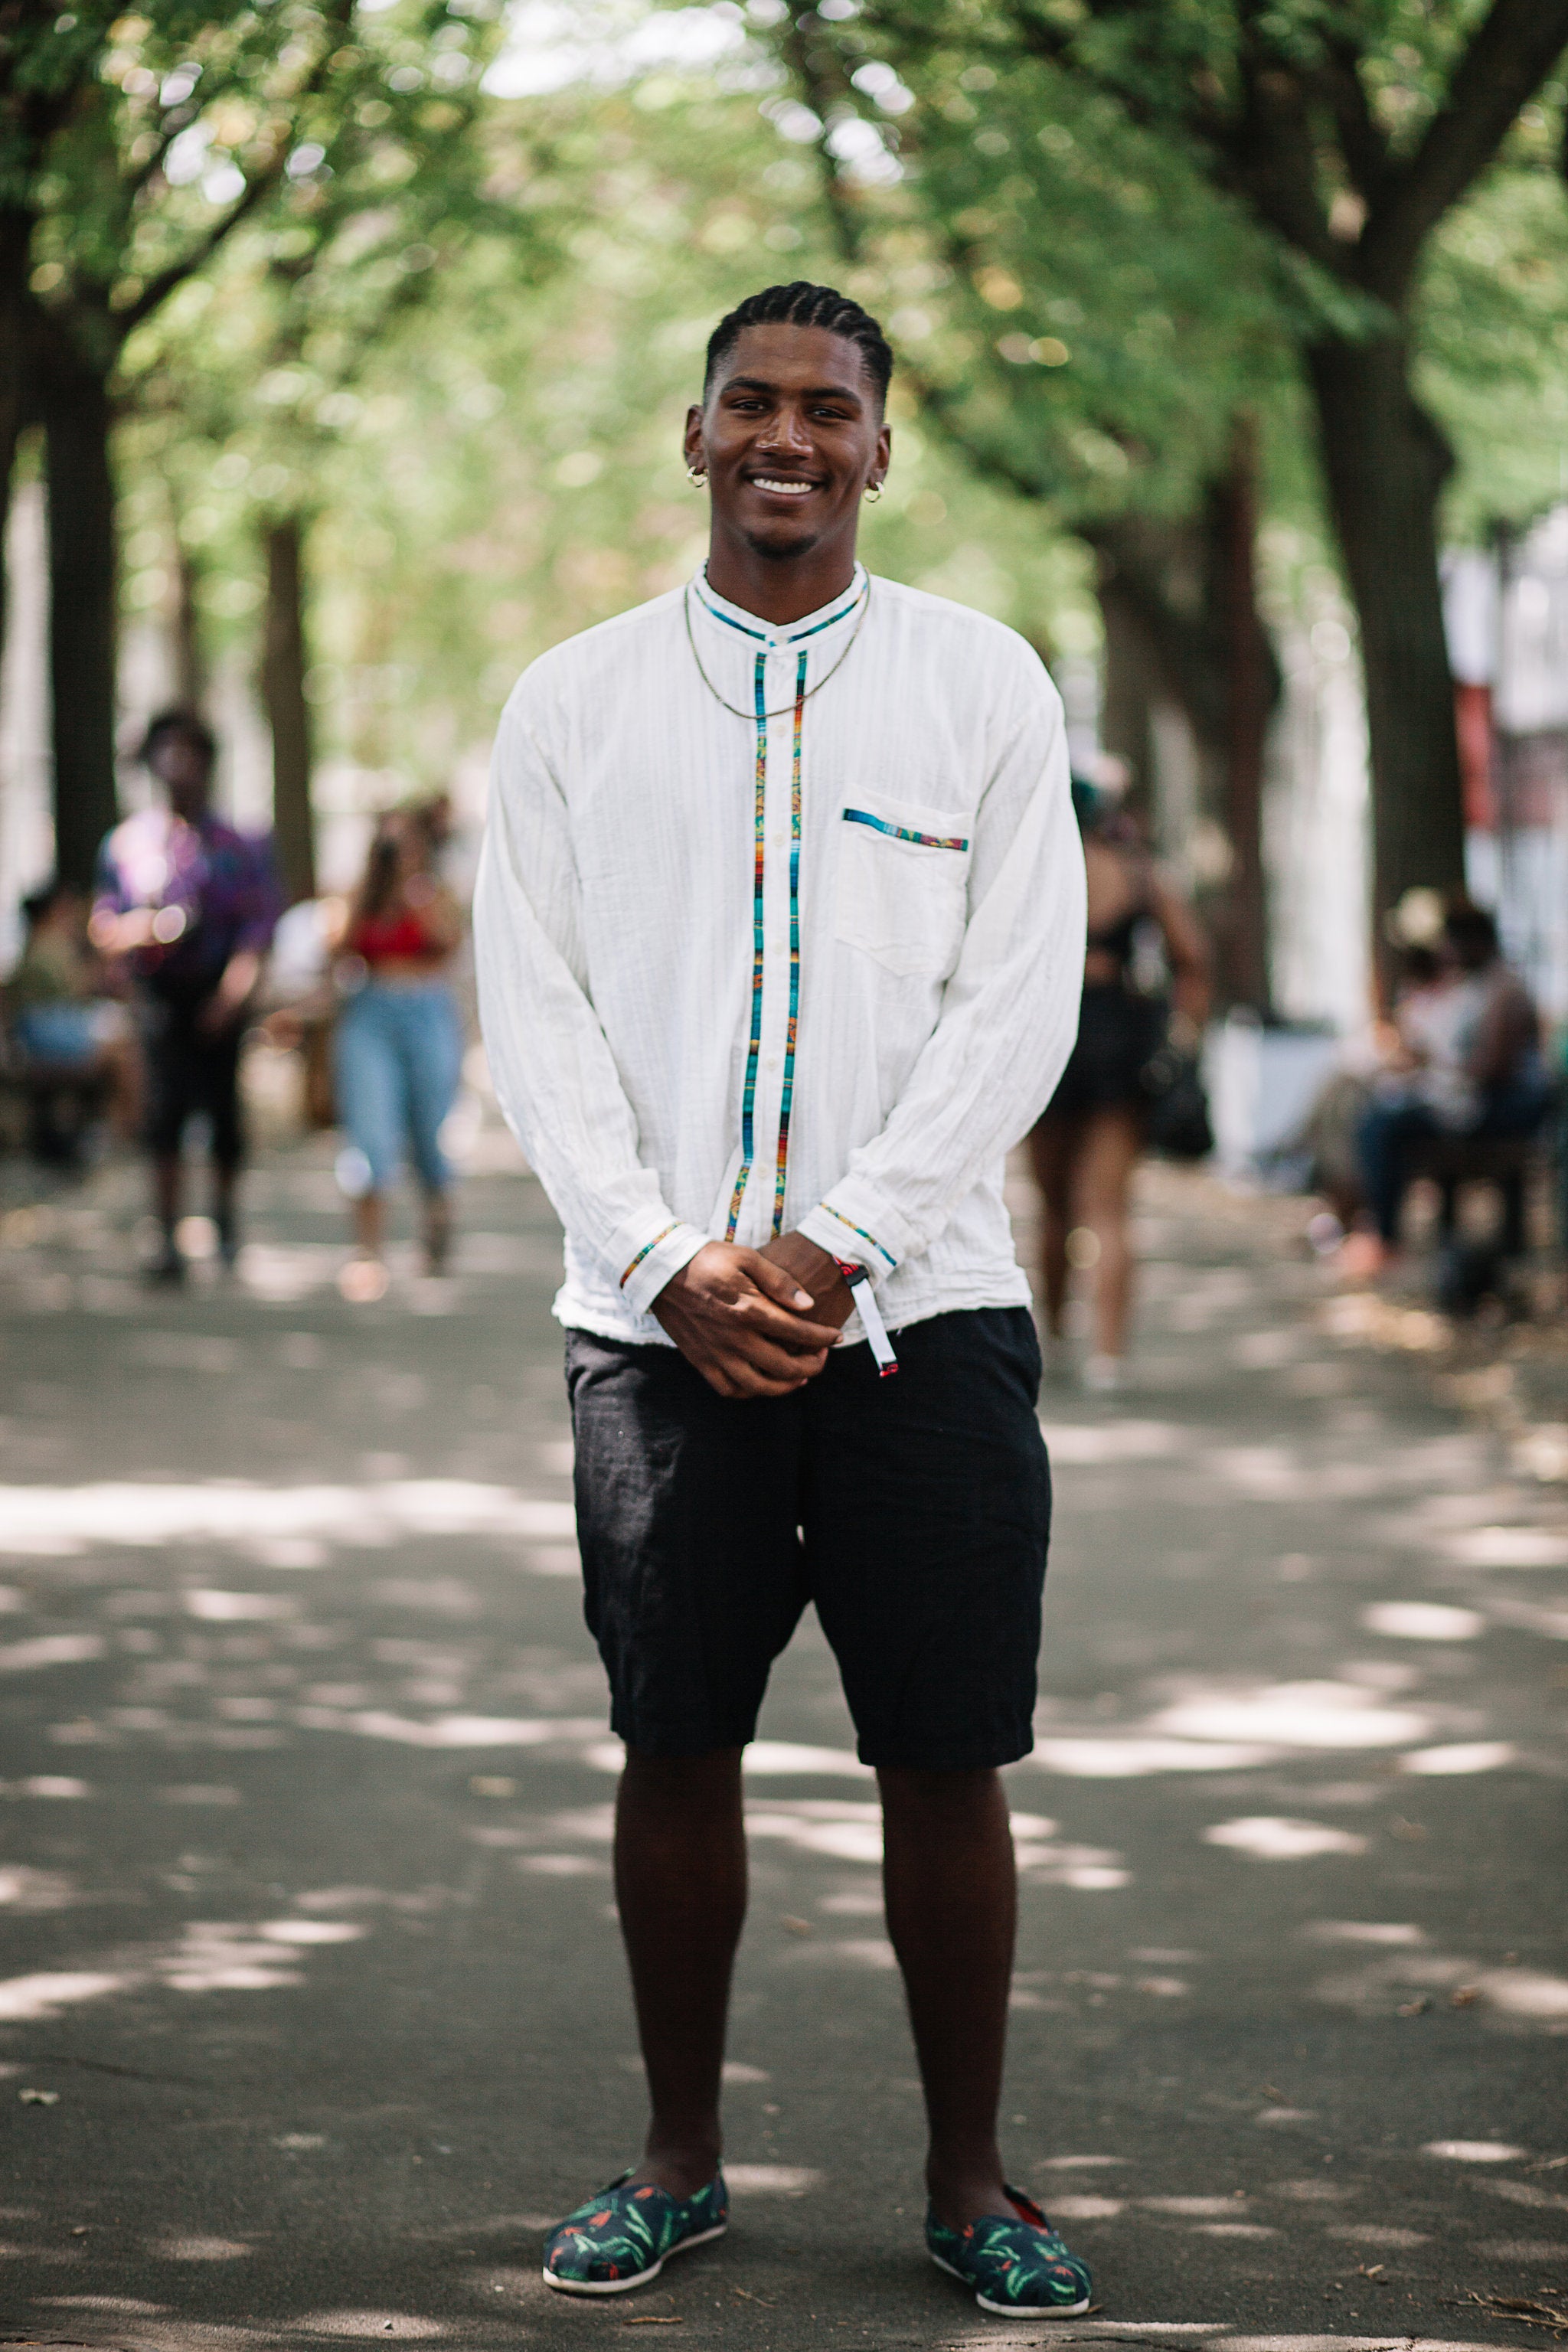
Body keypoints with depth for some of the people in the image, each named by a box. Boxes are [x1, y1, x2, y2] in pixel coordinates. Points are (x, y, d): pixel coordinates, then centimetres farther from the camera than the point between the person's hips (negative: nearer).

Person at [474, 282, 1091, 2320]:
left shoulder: (983, 683, 6)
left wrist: (834, 1249, -10)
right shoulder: (575, 699, 9)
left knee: (948, 1763, 1)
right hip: (655, 1315, 1)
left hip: (921, 1311, -1)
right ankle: (679, 2162, 19)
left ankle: (968, 2180, 13)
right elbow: (534, 1009, 4)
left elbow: (1019, 1003, -1)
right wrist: (674, 1264, -7)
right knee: (672, 1751, 5)